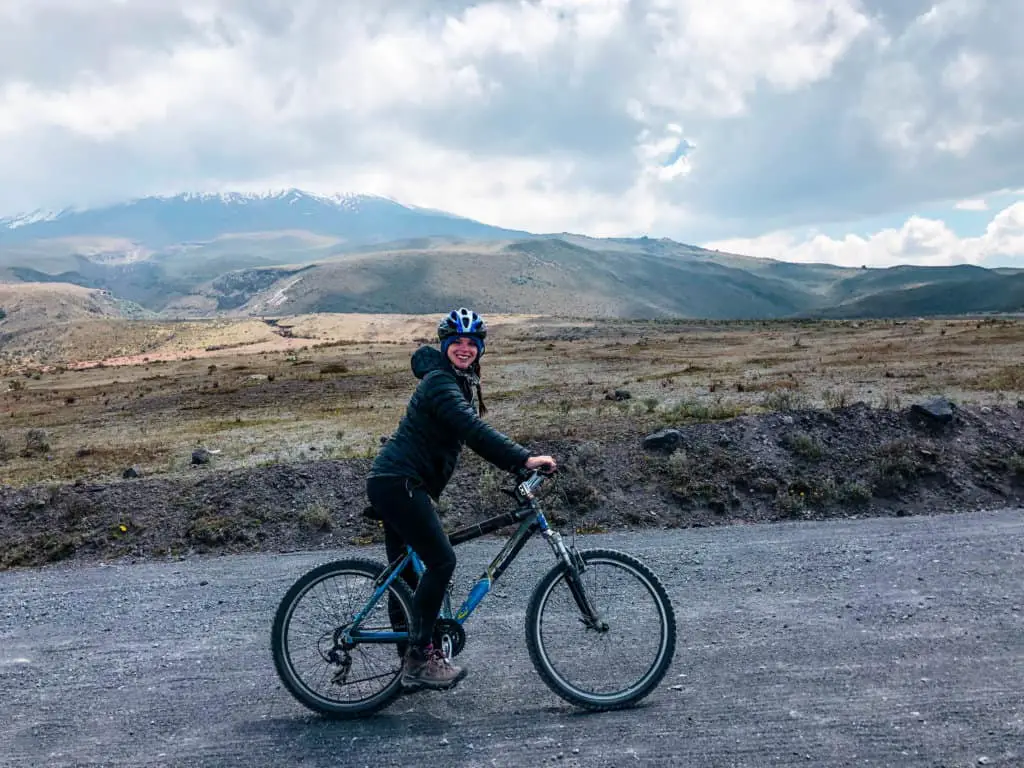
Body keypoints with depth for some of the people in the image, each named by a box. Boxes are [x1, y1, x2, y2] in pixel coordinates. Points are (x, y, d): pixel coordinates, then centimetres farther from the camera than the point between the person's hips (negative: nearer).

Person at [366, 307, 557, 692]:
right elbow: (474, 430, -29)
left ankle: (411, 664, 23)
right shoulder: (440, 382, -16)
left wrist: (518, 464, 14)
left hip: (391, 483, 11)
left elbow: (474, 434, 22)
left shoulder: (463, 382, 17)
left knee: (404, 573, 14)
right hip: (398, 483, -11)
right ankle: (420, 656, -7)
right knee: (442, 561, -13)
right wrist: (524, 459, -36)